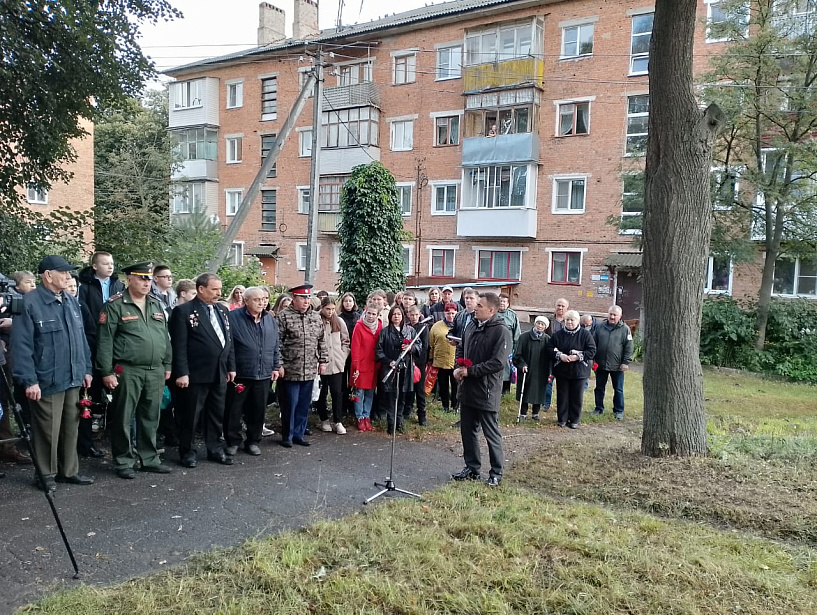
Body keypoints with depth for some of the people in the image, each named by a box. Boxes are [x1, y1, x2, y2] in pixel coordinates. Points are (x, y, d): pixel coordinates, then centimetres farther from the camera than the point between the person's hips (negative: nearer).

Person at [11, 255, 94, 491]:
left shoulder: (71, 302, 11)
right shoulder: (29, 303, -12)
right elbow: (21, 346, -15)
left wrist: (86, 369, 13)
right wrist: (29, 381, -18)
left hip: (73, 380, 6)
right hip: (47, 382, -6)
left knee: (70, 428, 14)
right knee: (48, 431, 5)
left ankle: (69, 470, 27)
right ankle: (47, 474, 22)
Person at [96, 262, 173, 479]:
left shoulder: (157, 304, 13)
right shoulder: (115, 306, -5)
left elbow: (165, 337, 16)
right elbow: (104, 341, -8)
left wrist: (167, 365, 12)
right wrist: (107, 372, -11)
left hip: (155, 371, 5)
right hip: (127, 371, -5)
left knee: (150, 418, 13)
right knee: (123, 418, 4)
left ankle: (149, 459, 24)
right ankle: (124, 462, 16)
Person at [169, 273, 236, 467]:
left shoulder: (222, 310, 12)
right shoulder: (183, 311, -8)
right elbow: (179, 346, -12)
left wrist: (231, 367, 11)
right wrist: (181, 373, -16)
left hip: (220, 373, 6)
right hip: (196, 374, -6)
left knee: (217, 414, 14)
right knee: (190, 415, 5)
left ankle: (215, 449, 27)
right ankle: (187, 451, 19)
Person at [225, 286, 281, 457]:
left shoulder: (270, 320, 8)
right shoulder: (233, 317, -8)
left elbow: (276, 346, 15)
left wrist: (276, 367, 12)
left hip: (263, 375, 4)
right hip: (239, 374, -4)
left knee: (258, 410, 11)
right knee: (233, 410, 5)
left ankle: (253, 441, 25)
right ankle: (233, 441, 20)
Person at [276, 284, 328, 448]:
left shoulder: (316, 318, 10)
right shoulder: (284, 316, -7)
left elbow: (321, 341, 16)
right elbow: (277, 342, -9)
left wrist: (323, 361, 10)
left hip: (310, 371, 5)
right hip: (290, 371, -5)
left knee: (304, 405, 11)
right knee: (289, 404, 4)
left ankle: (299, 433, 24)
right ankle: (287, 436, 18)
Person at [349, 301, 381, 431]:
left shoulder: (379, 326, 4)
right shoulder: (359, 326, -8)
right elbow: (355, 348, -10)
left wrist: (380, 362, 4)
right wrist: (356, 366, -12)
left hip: (373, 365, 4)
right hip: (361, 365, -4)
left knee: (370, 392, 10)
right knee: (359, 392, 2)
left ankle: (367, 416, 20)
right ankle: (360, 418, 12)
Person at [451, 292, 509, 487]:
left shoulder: (501, 331, -14)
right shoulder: (472, 327, 9)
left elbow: (498, 362, -22)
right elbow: (461, 350, 22)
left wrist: (470, 371, -18)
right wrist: (459, 367, 2)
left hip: (487, 392, -7)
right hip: (467, 390, 7)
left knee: (492, 434, 4)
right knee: (467, 430, 15)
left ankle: (496, 473, 19)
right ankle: (472, 468, 29)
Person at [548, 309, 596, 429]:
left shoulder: (585, 334, -3)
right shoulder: (558, 334, 4)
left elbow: (592, 351, -7)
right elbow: (550, 348, 4)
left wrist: (578, 356, -19)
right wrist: (560, 355, -15)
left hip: (579, 371, -2)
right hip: (561, 370, 2)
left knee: (577, 397, 5)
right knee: (562, 395, 7)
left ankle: (574, 420, 16)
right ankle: (562, 419, 19)